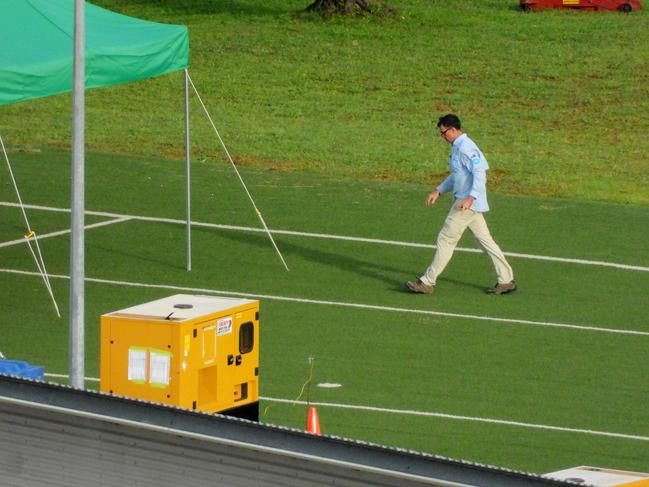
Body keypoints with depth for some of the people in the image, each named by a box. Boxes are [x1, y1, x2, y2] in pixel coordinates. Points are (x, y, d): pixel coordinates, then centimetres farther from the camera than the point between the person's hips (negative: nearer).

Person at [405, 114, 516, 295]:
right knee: (484, 240, 12)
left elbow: (479, 173, -25)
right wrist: (439, 191, 23)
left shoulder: (466, 148, -17)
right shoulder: (457, 147, 15)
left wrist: (471, 198, -34)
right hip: (463, 202, 10)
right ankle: (506, 280, 14)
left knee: (446, 239, -5)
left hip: (467, 204, -10)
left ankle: (428, 282, -1)